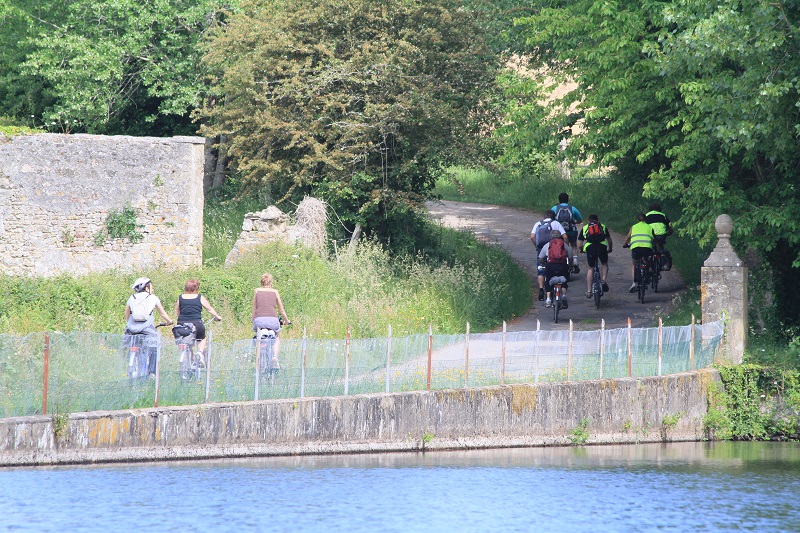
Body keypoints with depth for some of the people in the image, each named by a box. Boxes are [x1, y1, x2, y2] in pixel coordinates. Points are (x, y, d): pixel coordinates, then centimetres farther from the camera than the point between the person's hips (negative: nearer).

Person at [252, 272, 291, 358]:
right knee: (276, 338, 29)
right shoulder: (275, 292, 14)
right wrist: (286, 321, 37)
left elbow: (254, 310, 17)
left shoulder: (257, 291, 14)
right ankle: (275, 356, 8)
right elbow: (282, 311, 20)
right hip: (272, 320, 0)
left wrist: (253, 321, 31)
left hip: (259, 320, 0)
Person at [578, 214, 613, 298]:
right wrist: (610, 249, 43)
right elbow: (609, 241, 25)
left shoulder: (584, 228, 23)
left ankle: (589, 291, 13)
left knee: (591, 268, 17)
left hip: (589, 247, 0)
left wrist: (582, 250, 40)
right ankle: (603, 280, 3)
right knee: (604, 264, 26)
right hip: (602, 246, 0)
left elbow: (580, 244, 19)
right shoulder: (602, 227, 24)